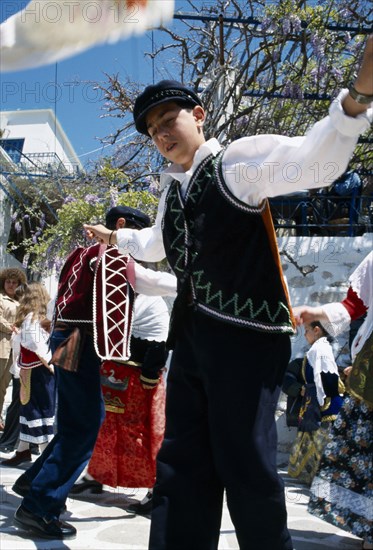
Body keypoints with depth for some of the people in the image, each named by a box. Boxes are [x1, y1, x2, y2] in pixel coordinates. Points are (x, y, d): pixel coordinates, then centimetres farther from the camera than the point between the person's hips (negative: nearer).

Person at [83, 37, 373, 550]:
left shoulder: (238, 160, -3)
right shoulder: (171, 190, 19)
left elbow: (312, 161, -22)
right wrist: (115, 237, 53)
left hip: (247, 332, -7)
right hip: (191, 334, 8)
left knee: (245, 464, -4)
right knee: (180, 463, 9)